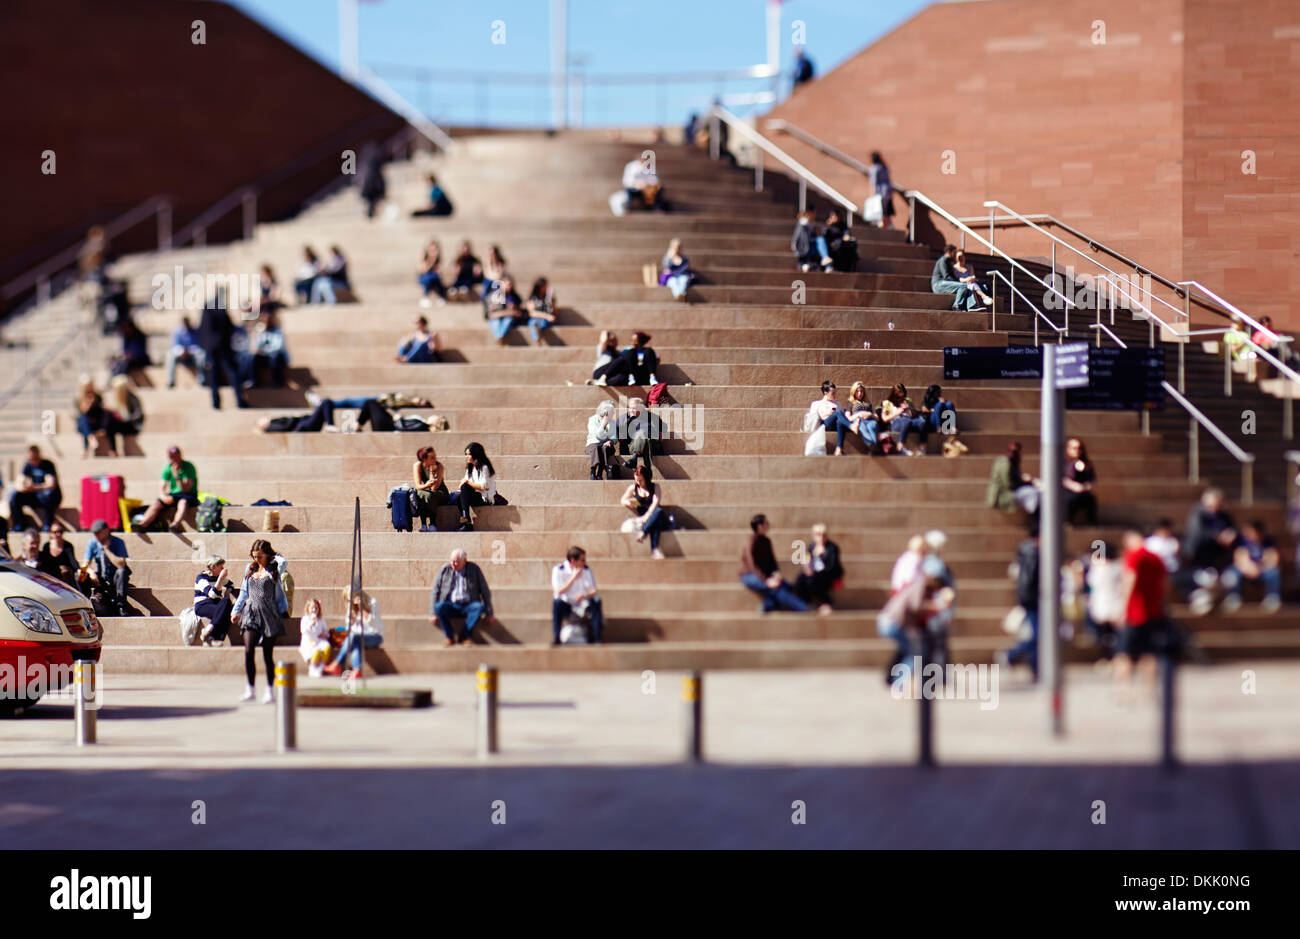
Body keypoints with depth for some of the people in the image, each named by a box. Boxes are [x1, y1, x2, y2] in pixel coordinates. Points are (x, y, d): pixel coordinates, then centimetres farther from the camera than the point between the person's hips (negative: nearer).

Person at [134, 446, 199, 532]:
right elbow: (161, 488, 2)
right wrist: (164, 497, -19)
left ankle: (175, 524, -65)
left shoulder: (189, 467, -8)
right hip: (173, 495, 5)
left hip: (189, 496, -5)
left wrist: (177, 476, -24)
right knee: (156, 503, -21)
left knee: (182, 502, -39)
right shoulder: (168, 468, 6)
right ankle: (142, 524, -38)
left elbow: (186, 489, -14)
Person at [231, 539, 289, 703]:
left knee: (268, 655, 1)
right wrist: (236, 611, 18)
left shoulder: (274, 570, 3)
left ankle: (269, 690, 8)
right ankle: (250, 689, -5)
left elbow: (279, 592, 7)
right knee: (248, 651, -10)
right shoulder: (250, 569, 14)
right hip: (251, 613, 2)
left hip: (268, 614, -2)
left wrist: (283, 610, 5)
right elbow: (244, 592, 19)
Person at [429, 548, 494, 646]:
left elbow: (485, 591, 8)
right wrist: (432, 613, -2)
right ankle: (450, 637, -21)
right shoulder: (445, 569, 6)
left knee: (479, 607, -33)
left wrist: (489, 613, 3)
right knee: (439, 606, -32)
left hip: (468, 606, 0)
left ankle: (465, 636, -25)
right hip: (450, 606, 0)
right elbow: (435, 592, 7)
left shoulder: (474, 569, 5)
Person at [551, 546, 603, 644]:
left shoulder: (586, 570, 1)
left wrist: (585, 596, -29)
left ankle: (596, 638, -26)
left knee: (596, 602, -28)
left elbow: (593, 591, -6)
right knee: (557, 602, -34)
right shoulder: (558, 570, -7)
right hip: (566, 605, -2)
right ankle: (556, 639, -32)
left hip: (582, 605, 2)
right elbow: (558, 592, -19)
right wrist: (573, 578, -24)